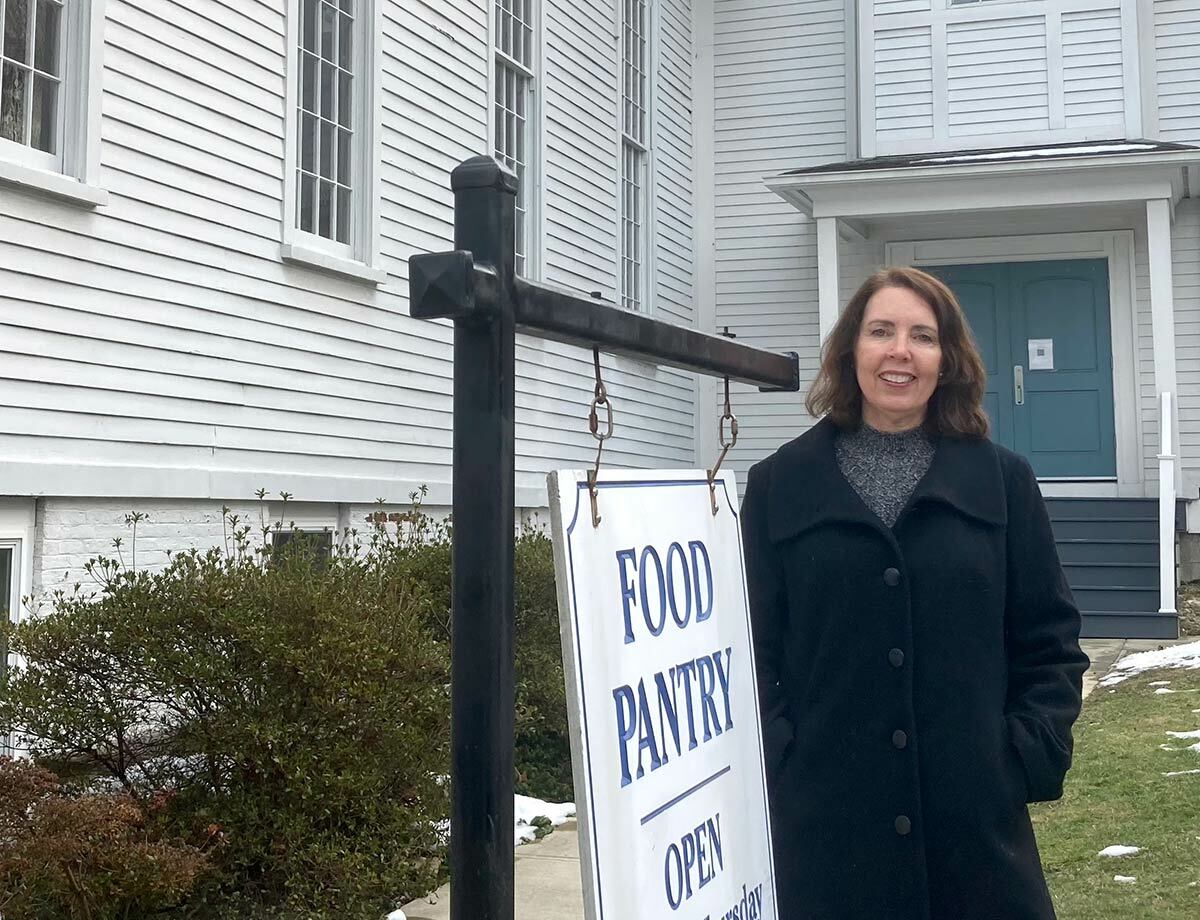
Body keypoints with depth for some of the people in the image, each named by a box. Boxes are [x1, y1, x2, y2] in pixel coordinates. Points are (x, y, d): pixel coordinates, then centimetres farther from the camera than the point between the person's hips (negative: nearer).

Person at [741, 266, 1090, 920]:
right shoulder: (779, 485, 5)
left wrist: (1031, 756, -5)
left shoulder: (1003, 480, 6)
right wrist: (776, 762, -8)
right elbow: (754, 646, 3)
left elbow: (1050, 641, 6)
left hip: (975, 813, 1)